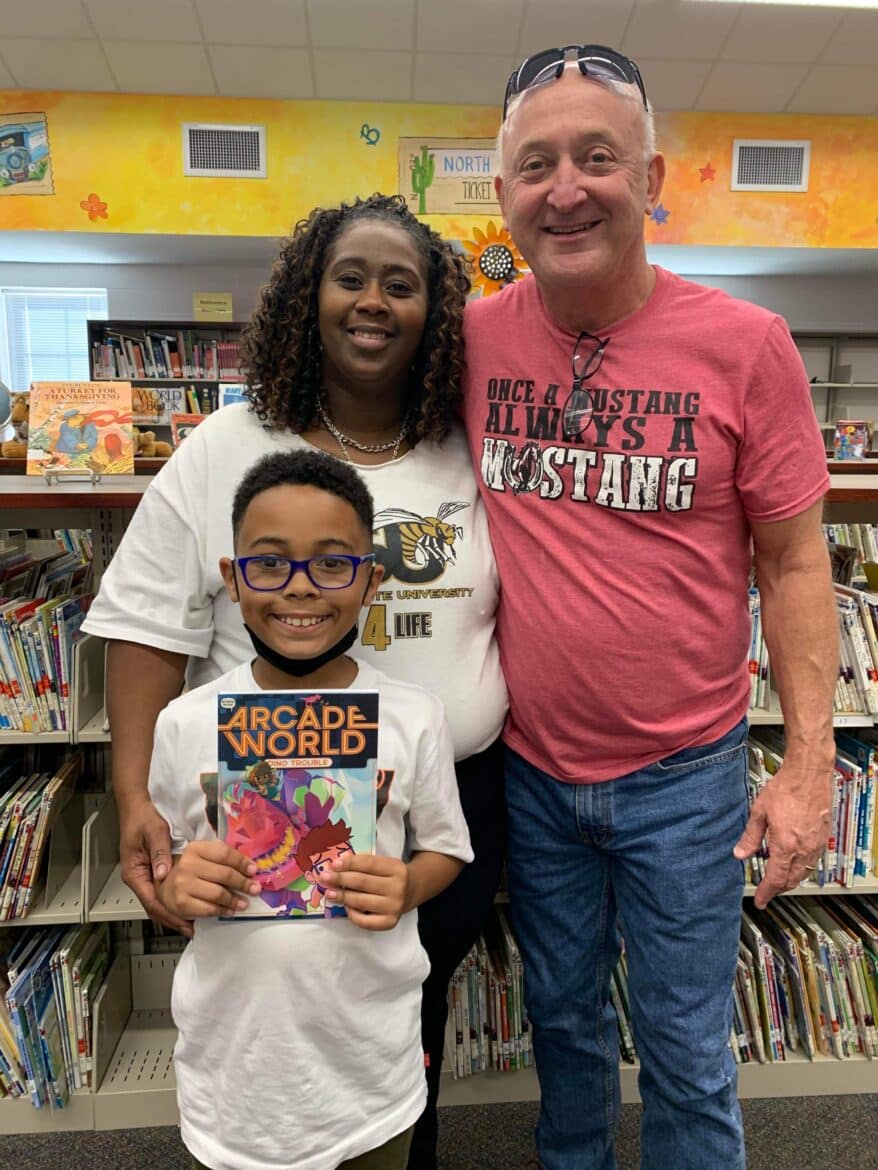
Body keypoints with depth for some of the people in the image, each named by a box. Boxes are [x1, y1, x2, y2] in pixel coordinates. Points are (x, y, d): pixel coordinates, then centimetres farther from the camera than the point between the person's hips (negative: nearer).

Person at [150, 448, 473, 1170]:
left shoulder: (413, 717, -11)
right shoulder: (186, 724, -9)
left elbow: (444, 847, 1)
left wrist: (405, 889, -18)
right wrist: (174, 887, -18)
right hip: (232, 1051, 1)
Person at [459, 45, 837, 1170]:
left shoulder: (745, 345, -11)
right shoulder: (473, 338, -4)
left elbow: (793, 562, -5)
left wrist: (808, 765, -8)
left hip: (684, 775, -2)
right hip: (527, 767, 3)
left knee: (685, 1052, 18)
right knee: (562, 1019, 26)